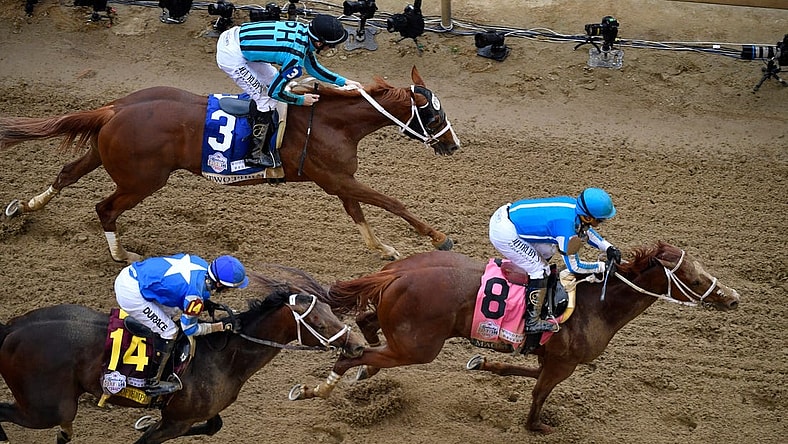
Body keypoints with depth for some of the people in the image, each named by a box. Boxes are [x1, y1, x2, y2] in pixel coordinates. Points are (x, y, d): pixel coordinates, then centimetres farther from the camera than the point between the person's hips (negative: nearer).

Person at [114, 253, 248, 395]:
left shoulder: (200, 263, 1)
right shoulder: (195, 295, -20)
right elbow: (189, 329, -4)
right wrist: (223, 325, 1)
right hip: (131, 294, -9)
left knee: (172, 310, 21)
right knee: (169, 332, 0)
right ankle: (152, 383, 9)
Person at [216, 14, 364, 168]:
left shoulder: (303, 30, -1)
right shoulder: (295, 59, -25)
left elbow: (313, 67, 17)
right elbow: (274, 91, -12)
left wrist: (343, 81, 17)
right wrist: (301, 100, 3)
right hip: (231, 55, -9)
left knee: (272, 79, 18)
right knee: (265, 99, -3)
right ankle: (255, 155, 9)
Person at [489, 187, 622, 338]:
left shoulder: (573, 204, -1)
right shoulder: (566, 226, -24)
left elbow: (583, 229, 22)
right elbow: (574, 266, -12)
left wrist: (608, 247, 13)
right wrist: (603, 267, 0)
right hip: (503, 233, -9)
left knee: (547, 251, 20)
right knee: (539, 269, -4)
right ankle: (532, 321, 3)